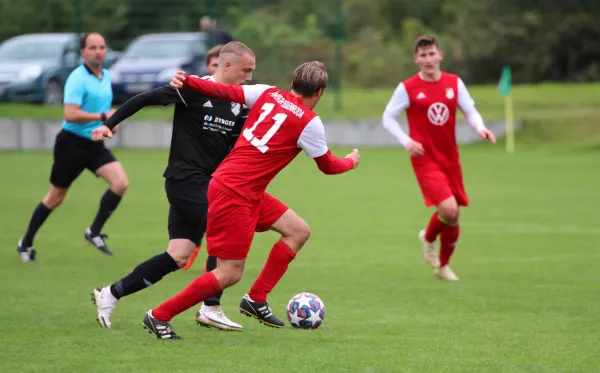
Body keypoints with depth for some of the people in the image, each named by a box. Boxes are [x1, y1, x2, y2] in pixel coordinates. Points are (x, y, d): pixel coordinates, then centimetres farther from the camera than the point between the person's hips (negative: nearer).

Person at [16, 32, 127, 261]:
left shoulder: (106, 76, 8)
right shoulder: (77, 79, -17)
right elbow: (70, 115, -28)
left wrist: (110, 122, 7)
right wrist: (103, 116, -27)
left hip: (95, 144, 7)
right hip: (72, 143, -7)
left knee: (121, 183, -14)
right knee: (55, 198, 5)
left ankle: (94, 233, -1)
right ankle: (26, 243, 22)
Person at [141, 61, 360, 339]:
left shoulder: (268, 94, 7)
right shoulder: (309, 123, -9)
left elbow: (227, 91, -4)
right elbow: (328, 166, 5)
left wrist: (187, 81, -6)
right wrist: (351, 161, 25)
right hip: (234, 195, -9)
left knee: (299, 231, 14)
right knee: (230, 274, -5)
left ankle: (256, 300, 17)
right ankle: (159, 316, 1)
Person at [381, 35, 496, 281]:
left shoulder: (454, 83, 3)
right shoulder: (407, 88, -7)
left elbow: (470, 111, 7)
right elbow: (388, 118, -1)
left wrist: (480, 128, -15)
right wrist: (406, 141, -17)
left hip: (450, 158, 5)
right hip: (425, 159, -5)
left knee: (453, 220, 8)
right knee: (448, 209, -22)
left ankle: (443, 266, 29)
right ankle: (428, 238, 11)